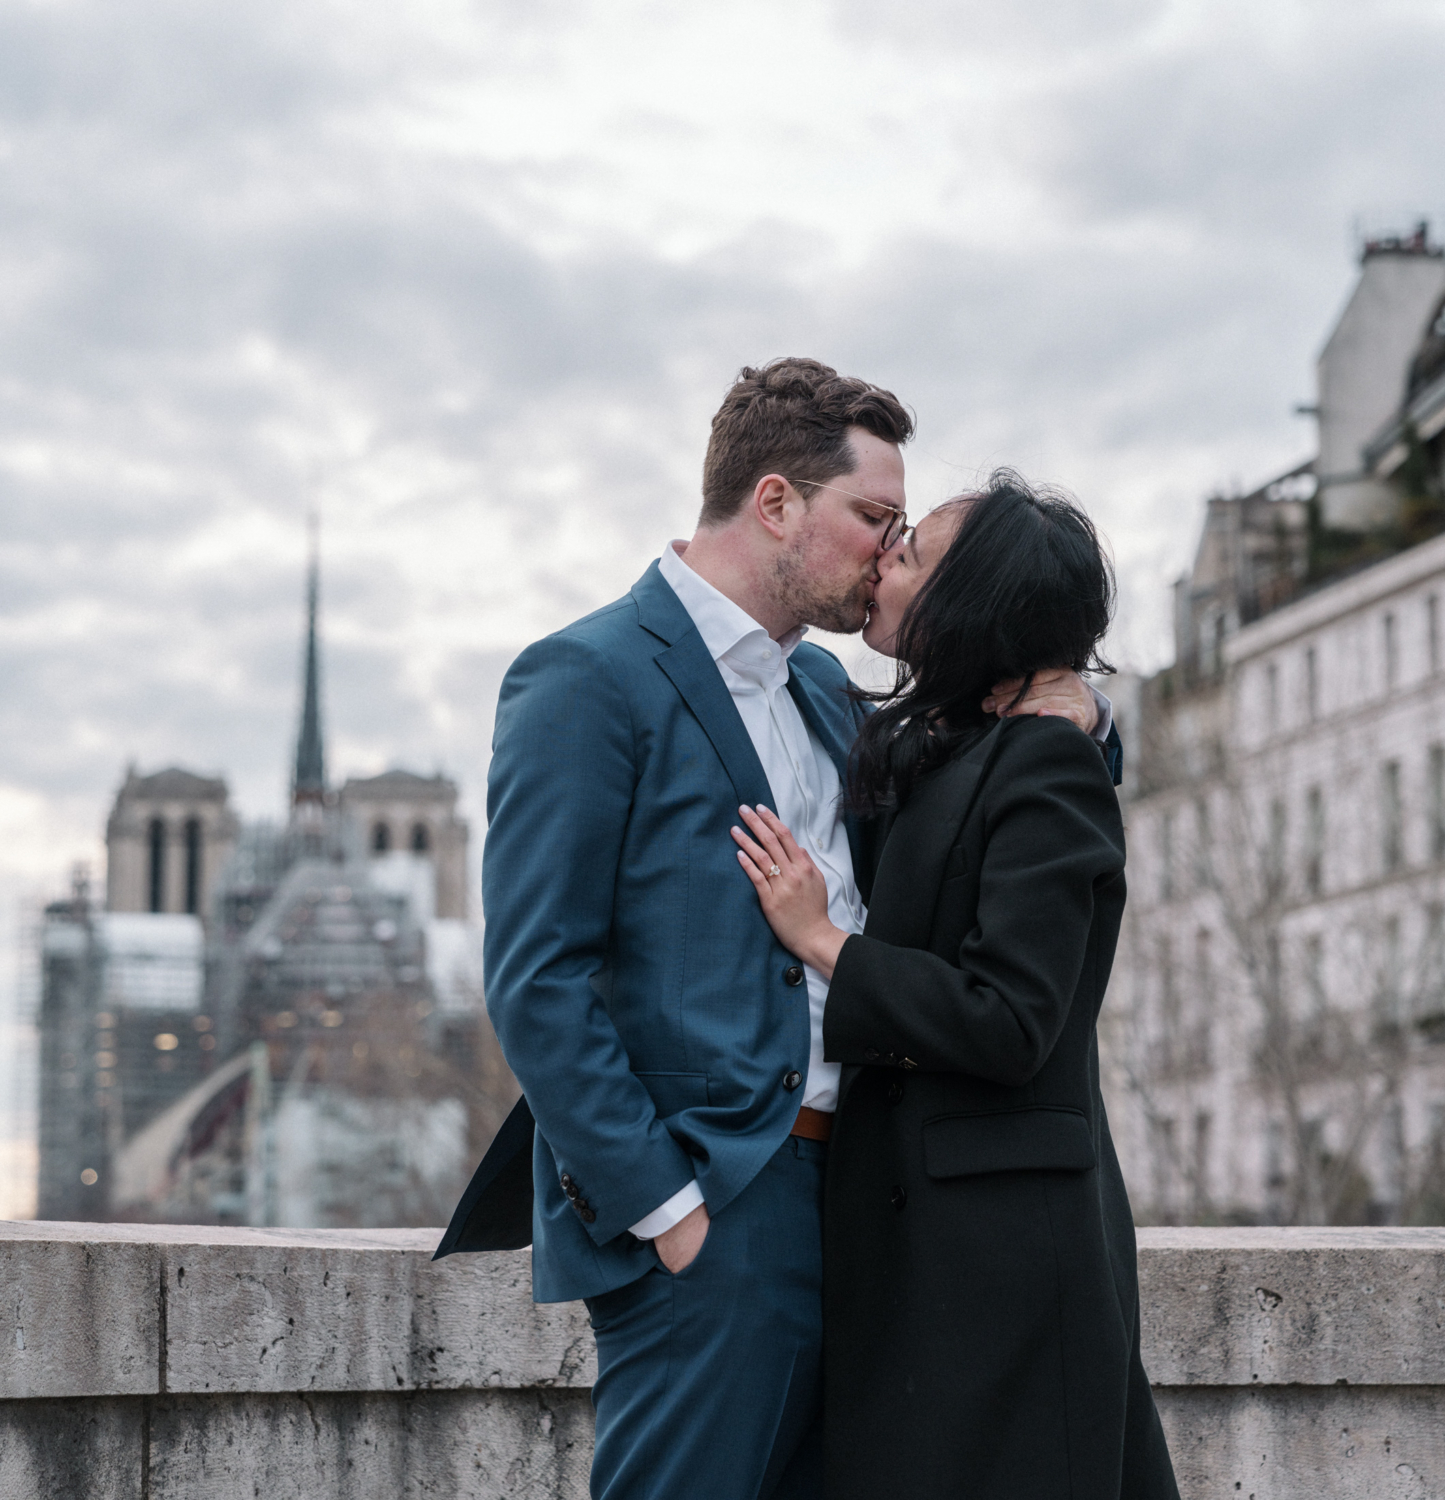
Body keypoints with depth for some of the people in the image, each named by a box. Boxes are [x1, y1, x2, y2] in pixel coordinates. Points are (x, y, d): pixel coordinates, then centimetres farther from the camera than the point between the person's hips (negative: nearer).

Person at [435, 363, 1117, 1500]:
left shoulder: (821, 690, 19)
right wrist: (667, 1206, -17)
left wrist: (1058, 705, 11)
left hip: (837, 1195, 8)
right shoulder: (590, 680, -7)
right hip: (706, 1221, -8)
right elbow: (536, 985, -13)